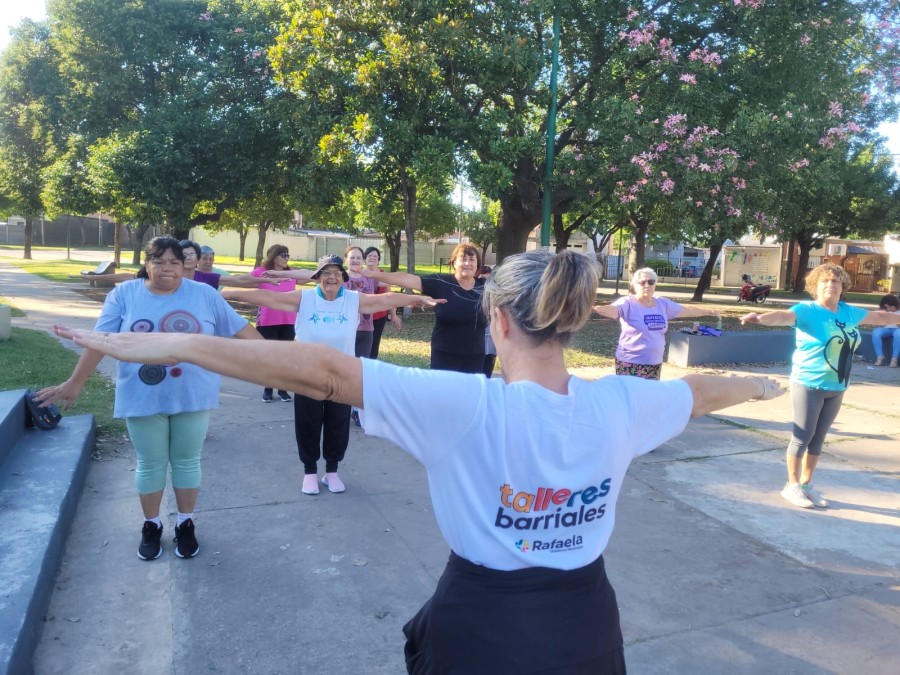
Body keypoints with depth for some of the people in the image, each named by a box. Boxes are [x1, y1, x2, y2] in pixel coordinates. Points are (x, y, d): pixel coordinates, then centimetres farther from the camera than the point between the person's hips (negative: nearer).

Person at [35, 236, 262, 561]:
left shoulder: (204, 294, -2)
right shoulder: (124, 294, -2)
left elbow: (240, 328, 0)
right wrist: (75, 382, -6)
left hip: (193, 397, 0)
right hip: (143, 398, 0)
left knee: (187, 461, 12)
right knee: (150, 464, 12)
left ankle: (186, 524, 29)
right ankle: (151, 526, 32)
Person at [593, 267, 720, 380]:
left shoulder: (662, 304, 8)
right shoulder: (628, 303, -12)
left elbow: (687, 310, 21)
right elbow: (612, 310, -32)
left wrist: (709, 311, 30)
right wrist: (597, 308, -54)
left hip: (655, 363, 6)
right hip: (630, 363, -6)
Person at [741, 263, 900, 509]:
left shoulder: (849, 312, 8)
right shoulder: (807, 311, -12)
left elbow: (880, 317, 26)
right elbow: (783, 316, -33)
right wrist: (761, 317, -53)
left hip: (836, 388, 6)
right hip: (808, 385, -6)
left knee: (818, 439, 14)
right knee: (802, 437, -1)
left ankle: (807, 484, 27)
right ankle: (792, 486, 14)